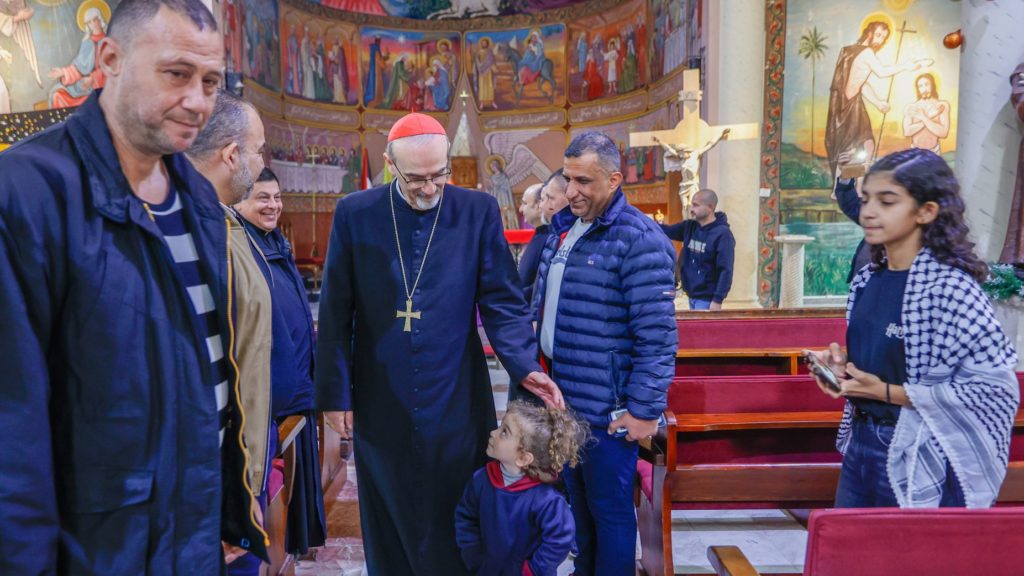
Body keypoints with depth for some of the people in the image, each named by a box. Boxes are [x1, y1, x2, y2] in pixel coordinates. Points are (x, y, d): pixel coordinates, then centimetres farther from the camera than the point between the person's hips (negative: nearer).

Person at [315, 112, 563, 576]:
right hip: (380, 404, 1)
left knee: (457, 522, 12)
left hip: (457, 402, 0)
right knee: (389, 525, 15)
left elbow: (502, 302, -3)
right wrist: (334, 393, 0)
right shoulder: (354, 214, -2)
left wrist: (524, 366, -18)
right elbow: (335, 314, 0)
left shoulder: (478, 211, -3)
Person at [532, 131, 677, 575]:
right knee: (576, 502, 21)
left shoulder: (638, 239, -15)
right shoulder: (562, 228, 10)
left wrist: (645, 410, -16)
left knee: (610, 510, 8)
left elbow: (657, 335, -17)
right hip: (561, 398, 8)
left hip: (607, 410, -7)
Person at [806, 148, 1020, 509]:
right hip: (860, 443, 7)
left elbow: (996, 390, -20)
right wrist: (842, 365, -3)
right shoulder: (867, 279, 3)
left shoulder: (949, 287, -18)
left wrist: (888, 392, -20)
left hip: (920, 463, -7)